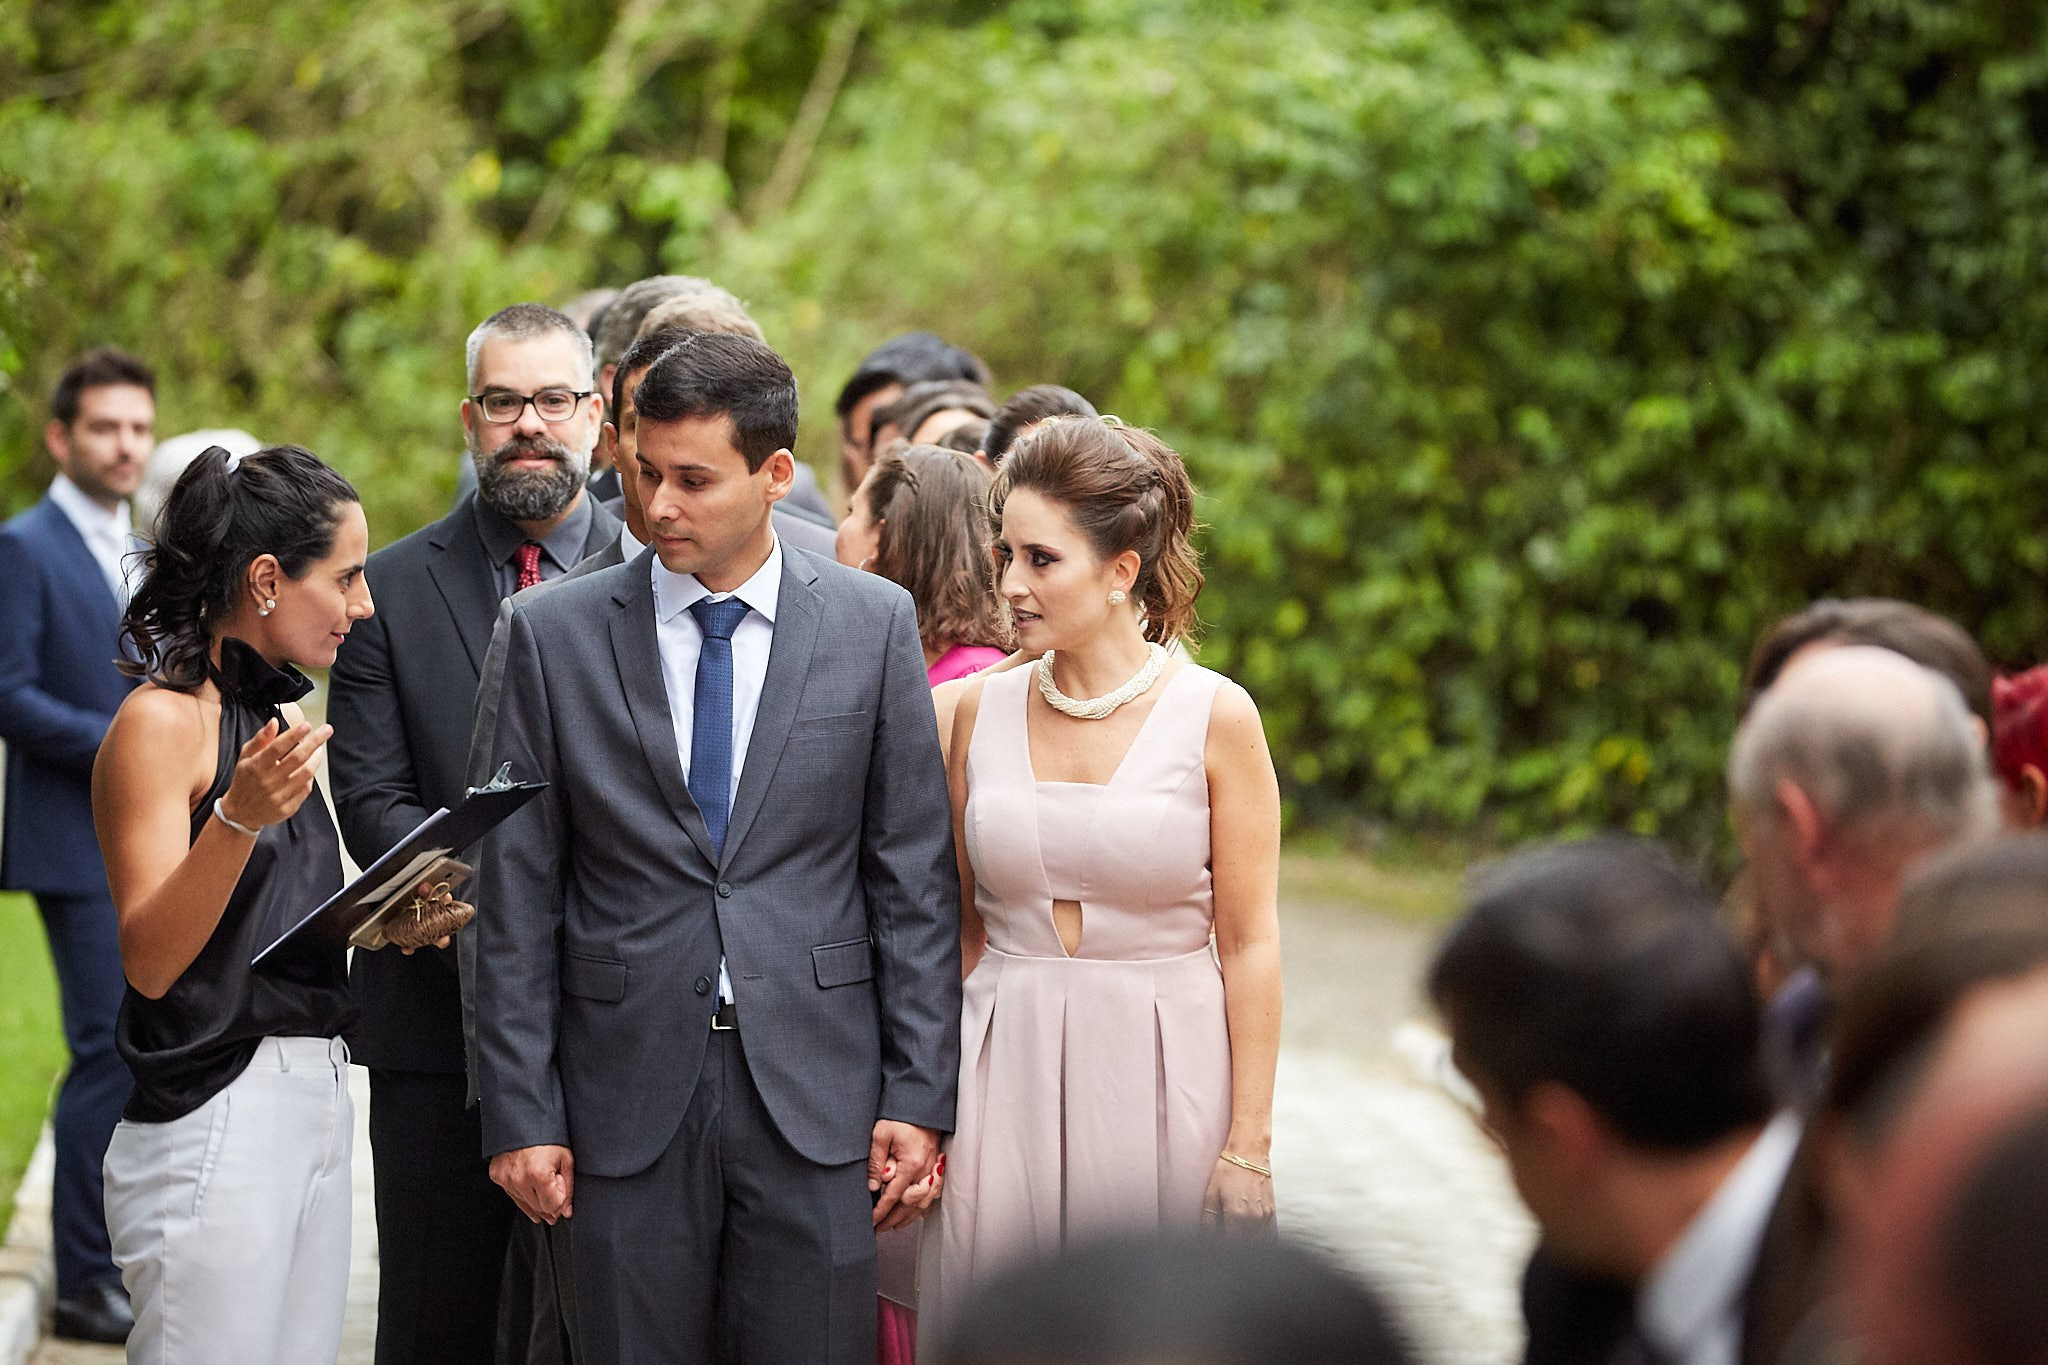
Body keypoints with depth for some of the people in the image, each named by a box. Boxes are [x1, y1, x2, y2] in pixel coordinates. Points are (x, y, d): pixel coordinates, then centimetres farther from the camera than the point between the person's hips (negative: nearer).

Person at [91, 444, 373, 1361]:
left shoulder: (284, 717, 15)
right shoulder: (162, 719, -11)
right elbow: (150, 959, -18)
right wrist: (239, 817, -31)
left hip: (314, 1103, 8)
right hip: (214, 1120, -8)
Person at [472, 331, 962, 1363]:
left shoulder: (873, 625, 3)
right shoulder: (555, 636, 2)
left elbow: (915, 878, 3)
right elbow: (517, 895, 2)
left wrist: (920, 1095, -1)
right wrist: (521, 1113, -2)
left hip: (816, 1089, 0)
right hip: (627, 1097, 0)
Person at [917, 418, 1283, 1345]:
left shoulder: (1215, 717, -6)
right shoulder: (981, 710, 3)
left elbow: (1250, 944, -5)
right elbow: (963, 925, 10)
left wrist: (1250, 1144, -8)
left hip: (1163, 1075, -2)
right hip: (1007, 1078, 3)